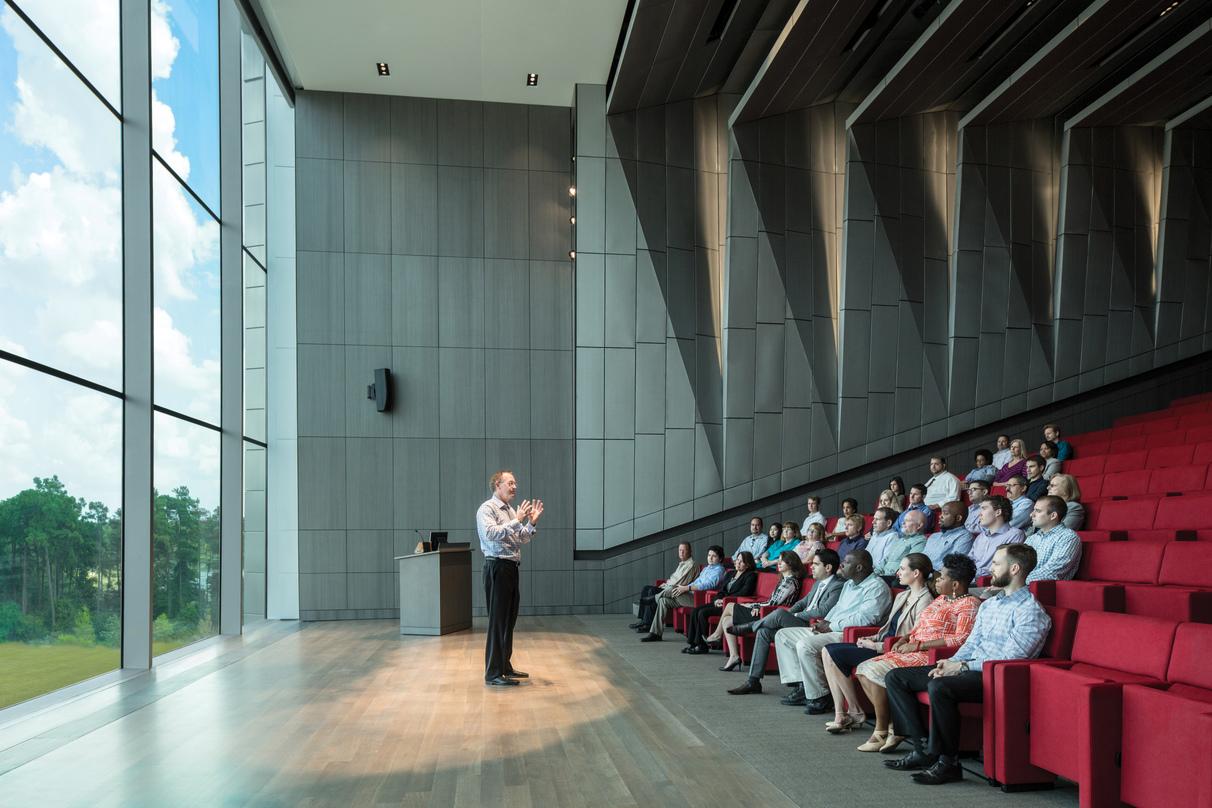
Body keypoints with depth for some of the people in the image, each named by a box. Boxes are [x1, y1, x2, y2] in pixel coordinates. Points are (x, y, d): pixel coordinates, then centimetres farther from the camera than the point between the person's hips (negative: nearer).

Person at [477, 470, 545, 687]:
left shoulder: (511, 510, 16)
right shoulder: (487, 508, -9)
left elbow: (522, 539, 19)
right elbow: (490, 533, -26)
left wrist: (532, 523, 3)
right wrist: (516, 521, -26)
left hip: (511, 568, 9)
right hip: (497, 568, -9)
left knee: (509, 620, 15)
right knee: (497, 620, -6)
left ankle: (505, 667, 27)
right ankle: (493, 674, 0)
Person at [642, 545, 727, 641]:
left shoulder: (719, 570, -6)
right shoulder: (707, 567, 24)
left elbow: (707, 585, -21)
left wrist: (686, 588, -25)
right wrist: (684, 586, 8)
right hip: (692, 594, 10)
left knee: (673, 590, -23)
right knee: (663, 601, -3)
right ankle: (655, 633, -3)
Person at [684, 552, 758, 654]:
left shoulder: (751, 575, -1)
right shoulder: (730, 573, 22)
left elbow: (744, 593, -14)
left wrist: (724, 600, -15)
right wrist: (718, 599, -4)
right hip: (721, 602, 8)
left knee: (703, 613, -24)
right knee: (695, 610, -13)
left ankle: (701, 645, -14)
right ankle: (692, 642, -12)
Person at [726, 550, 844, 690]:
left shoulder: (838, 586, -10)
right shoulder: (818, 583, 19)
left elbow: (822, 612, -20)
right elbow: (803, 602, 25)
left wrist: (795, 616, -10)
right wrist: (789, 612, 4)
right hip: (802, 624, 9)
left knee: (779, 613, -27)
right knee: (763, 631, -6)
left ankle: (748, 627, 1)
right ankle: (753, 681, -5)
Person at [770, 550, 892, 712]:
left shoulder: (877, 587, -11)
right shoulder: (849, 584, 20)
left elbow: (865, 618, -23)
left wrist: (830, 626, -17)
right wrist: (824, 623, 5)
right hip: (831, 630, 11)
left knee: (805, 645, -32)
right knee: (783, 635, 6)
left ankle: (820, 698, -18)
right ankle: (802, 686, 0)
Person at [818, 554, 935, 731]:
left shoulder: (924, 601, -13)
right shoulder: (902, 596, 17)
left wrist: (875, 646, -16)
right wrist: (873, 638, 1)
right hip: (882, 645, 10)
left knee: (834, 653, -18)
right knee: (828, 651, -7)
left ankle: (855, 713, -5)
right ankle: (840, 715, -12)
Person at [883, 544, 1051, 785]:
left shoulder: (1031, 611, -9)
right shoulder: (988, 604, 20)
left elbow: (1011, 659, -17)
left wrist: (963, 666, -16)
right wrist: (950, 664, 0)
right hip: (968, 669, 9)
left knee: (939, 687, -37)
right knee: (896, 677, -1)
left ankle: (948, 763, -21)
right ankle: (924, 748, -4)